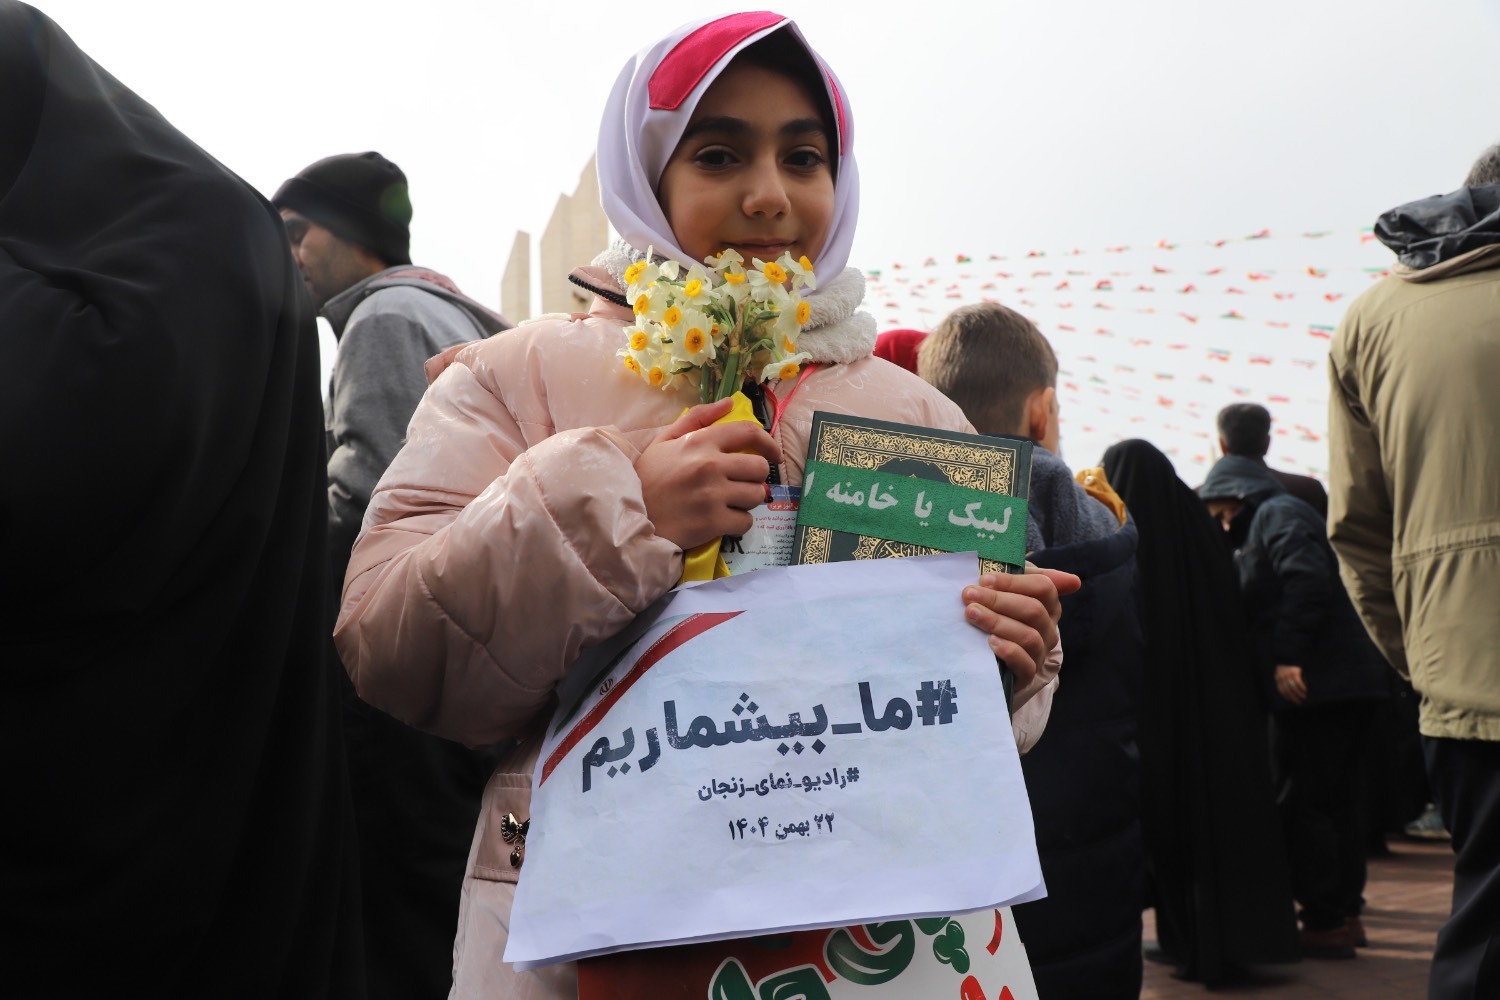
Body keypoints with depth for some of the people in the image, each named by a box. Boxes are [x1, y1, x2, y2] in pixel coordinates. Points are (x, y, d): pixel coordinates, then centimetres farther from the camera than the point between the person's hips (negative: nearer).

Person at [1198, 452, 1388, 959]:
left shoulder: (1277, 514, -5)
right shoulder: (1279, 517, 24)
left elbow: (1307, 581, -22)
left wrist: (1289, 656, -23)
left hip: (1314, 688, -11)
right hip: (1350, 685, 11)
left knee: (1302, 806, -6)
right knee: (1338, 802, 14)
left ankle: (1323, 923, -2)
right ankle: (1346, 912, 22)